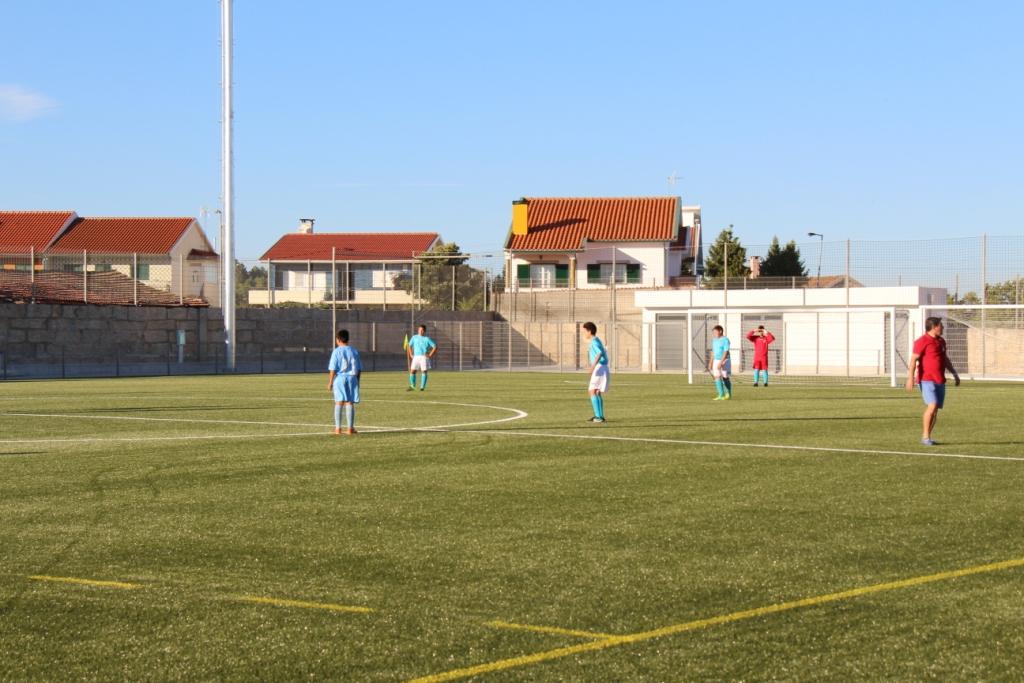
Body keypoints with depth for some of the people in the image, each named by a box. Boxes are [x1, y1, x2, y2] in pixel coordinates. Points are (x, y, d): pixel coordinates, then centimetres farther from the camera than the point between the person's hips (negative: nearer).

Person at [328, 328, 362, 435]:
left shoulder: (337, 351, -5)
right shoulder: (354, 351, 7)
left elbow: (333, 369, -7)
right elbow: (359, 369, 9)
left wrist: (330, 382, -1)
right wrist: (357, 381, 19)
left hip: (340, 378, -2)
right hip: (352, 378, 2)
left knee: (339, 403, 3)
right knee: (350, 403, 2)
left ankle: (337, 428, 4)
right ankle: (350, 428, 2)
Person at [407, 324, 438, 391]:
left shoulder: (427, 339, 2)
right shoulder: (414, 337, 12)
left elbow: (435, 347, 1)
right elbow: (409, 346, 23)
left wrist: (430, 355, -6)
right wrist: (411, 354, 10)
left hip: (424, 357, -3)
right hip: (416, 357, 3)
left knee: (424, 371, -7)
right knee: (412, 371, -2)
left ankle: (422, 387, -3)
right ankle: (412, 386, 8)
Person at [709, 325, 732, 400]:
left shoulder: (725, 340, -12)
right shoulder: (714, 340, 12)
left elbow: (726, 352, -18)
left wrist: (721, 362, -24)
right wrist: (710, 362, 19)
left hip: (724, 361, -7)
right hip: (716, 361, 7)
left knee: (725, 377, 2)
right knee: (717, 377, -3)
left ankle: (728, 394, 17)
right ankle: (721, 395, -1)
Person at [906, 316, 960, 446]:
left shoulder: (941, 341, 17)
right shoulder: (922, 341, -9)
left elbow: (945, 359, 30)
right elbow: (913, 359, -14)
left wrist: (955, 374, 30)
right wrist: (910, 378, -21)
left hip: (940, 380, 8)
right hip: (927, 380, -8)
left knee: (936, 410, 5)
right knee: (932, 406, -19)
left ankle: (927, 437, 13)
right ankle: (925, 436, -12)